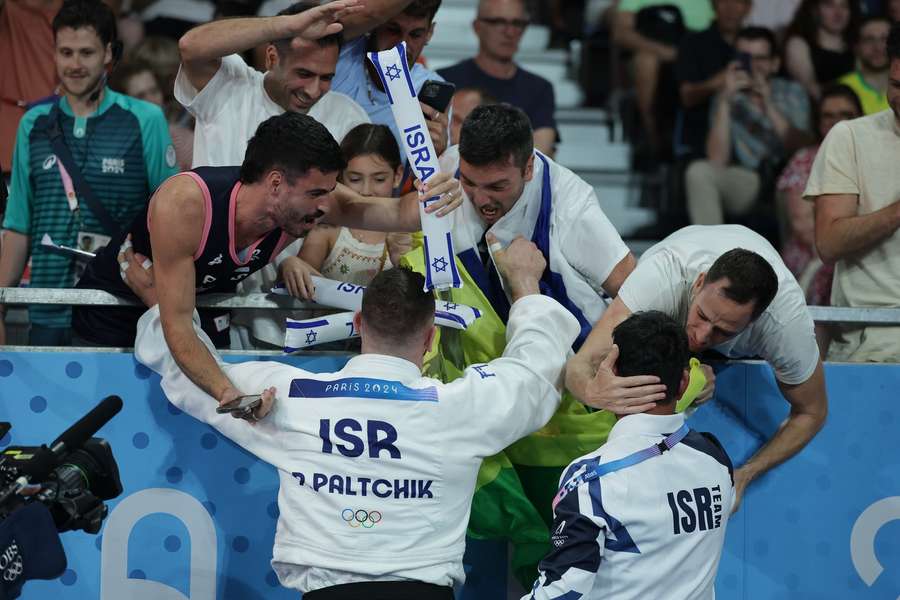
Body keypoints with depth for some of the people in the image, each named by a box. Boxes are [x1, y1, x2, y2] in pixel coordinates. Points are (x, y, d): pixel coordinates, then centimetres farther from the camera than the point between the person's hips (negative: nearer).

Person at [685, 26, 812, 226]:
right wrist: (725, 101, -14)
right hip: (747, 185, 1)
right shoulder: (727, 98, 6)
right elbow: (717, 162, -9)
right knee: (698, 171, -26)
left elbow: (804, 150, -10)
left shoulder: (792, 92, 7)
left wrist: (769, 107, -20)